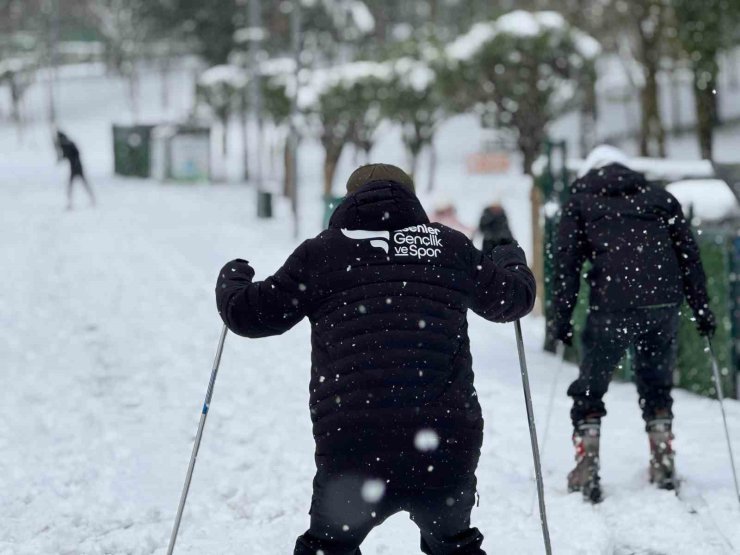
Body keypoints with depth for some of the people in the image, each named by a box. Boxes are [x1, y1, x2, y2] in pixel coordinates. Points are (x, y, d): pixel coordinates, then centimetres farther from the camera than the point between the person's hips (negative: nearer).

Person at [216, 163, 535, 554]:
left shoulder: (321, 254, 5)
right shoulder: (450, 247, 12)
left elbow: (249, 315, 11)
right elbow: (510, 300, 27)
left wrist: (231, 280, 35)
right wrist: (512, 262, 51)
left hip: (355, 453, -2)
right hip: (446, 453, 2)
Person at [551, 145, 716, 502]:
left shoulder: (580, 202, 15)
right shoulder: (659, 198, 21)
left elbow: (566, 263, 5)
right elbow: (689, 254, 16)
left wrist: (562, 319, 4)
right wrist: (702, 309, 16)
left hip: (612, 307, -3)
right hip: (663, 301, 3)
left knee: (590, 388, 9)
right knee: (656, 384, 20)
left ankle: (587, 466, 1)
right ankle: (663, 463, 17)